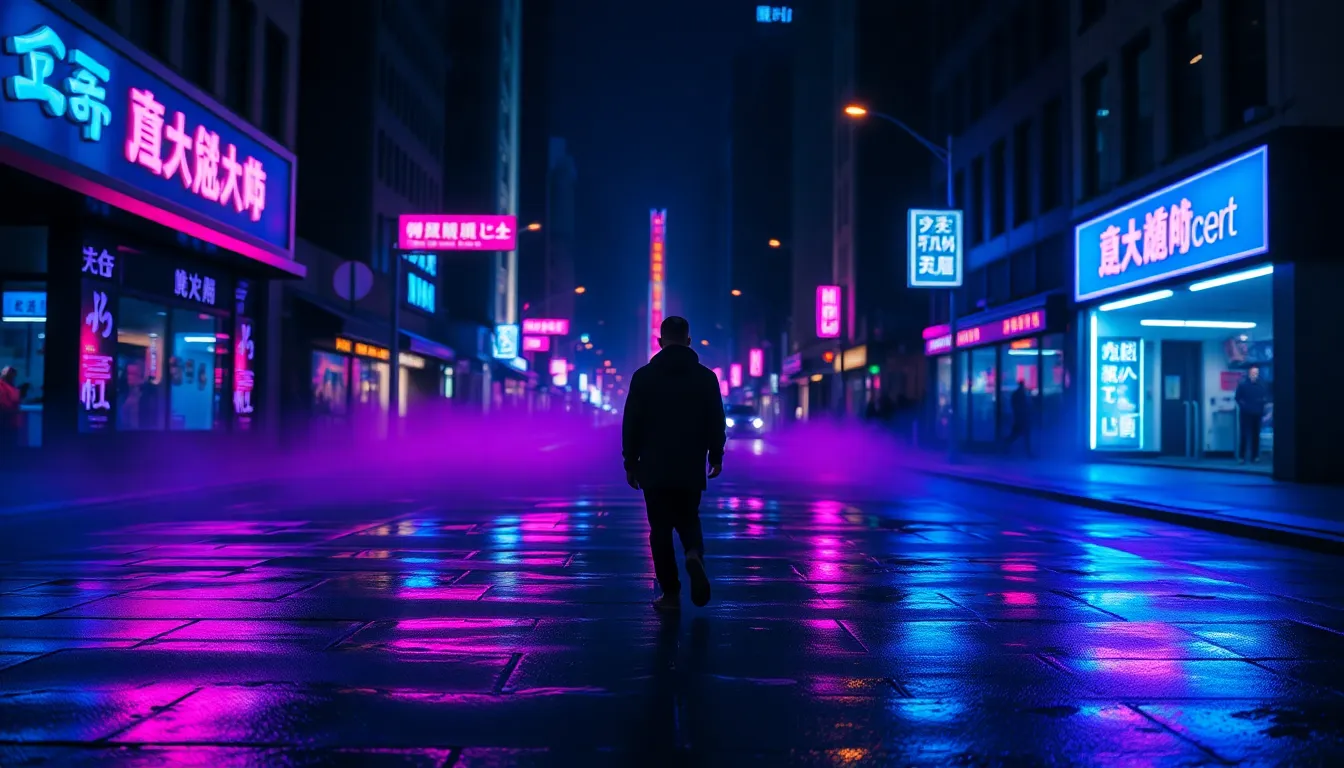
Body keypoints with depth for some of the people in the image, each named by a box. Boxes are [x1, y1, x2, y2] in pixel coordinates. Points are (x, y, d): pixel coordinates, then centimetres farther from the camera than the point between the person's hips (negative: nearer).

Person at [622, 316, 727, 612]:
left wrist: (631, 462, 6)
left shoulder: (644, 376, -3)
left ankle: (670, 593, 6)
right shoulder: (706, 377, 1)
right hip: (691, 468, 2)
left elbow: (631, 424, -2)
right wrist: (716, 456, 17)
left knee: (661, 528, 6)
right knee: (688, 520, 18)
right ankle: (694, 554, -14)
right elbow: (717, 422, 4)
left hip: (654, 467, -1)